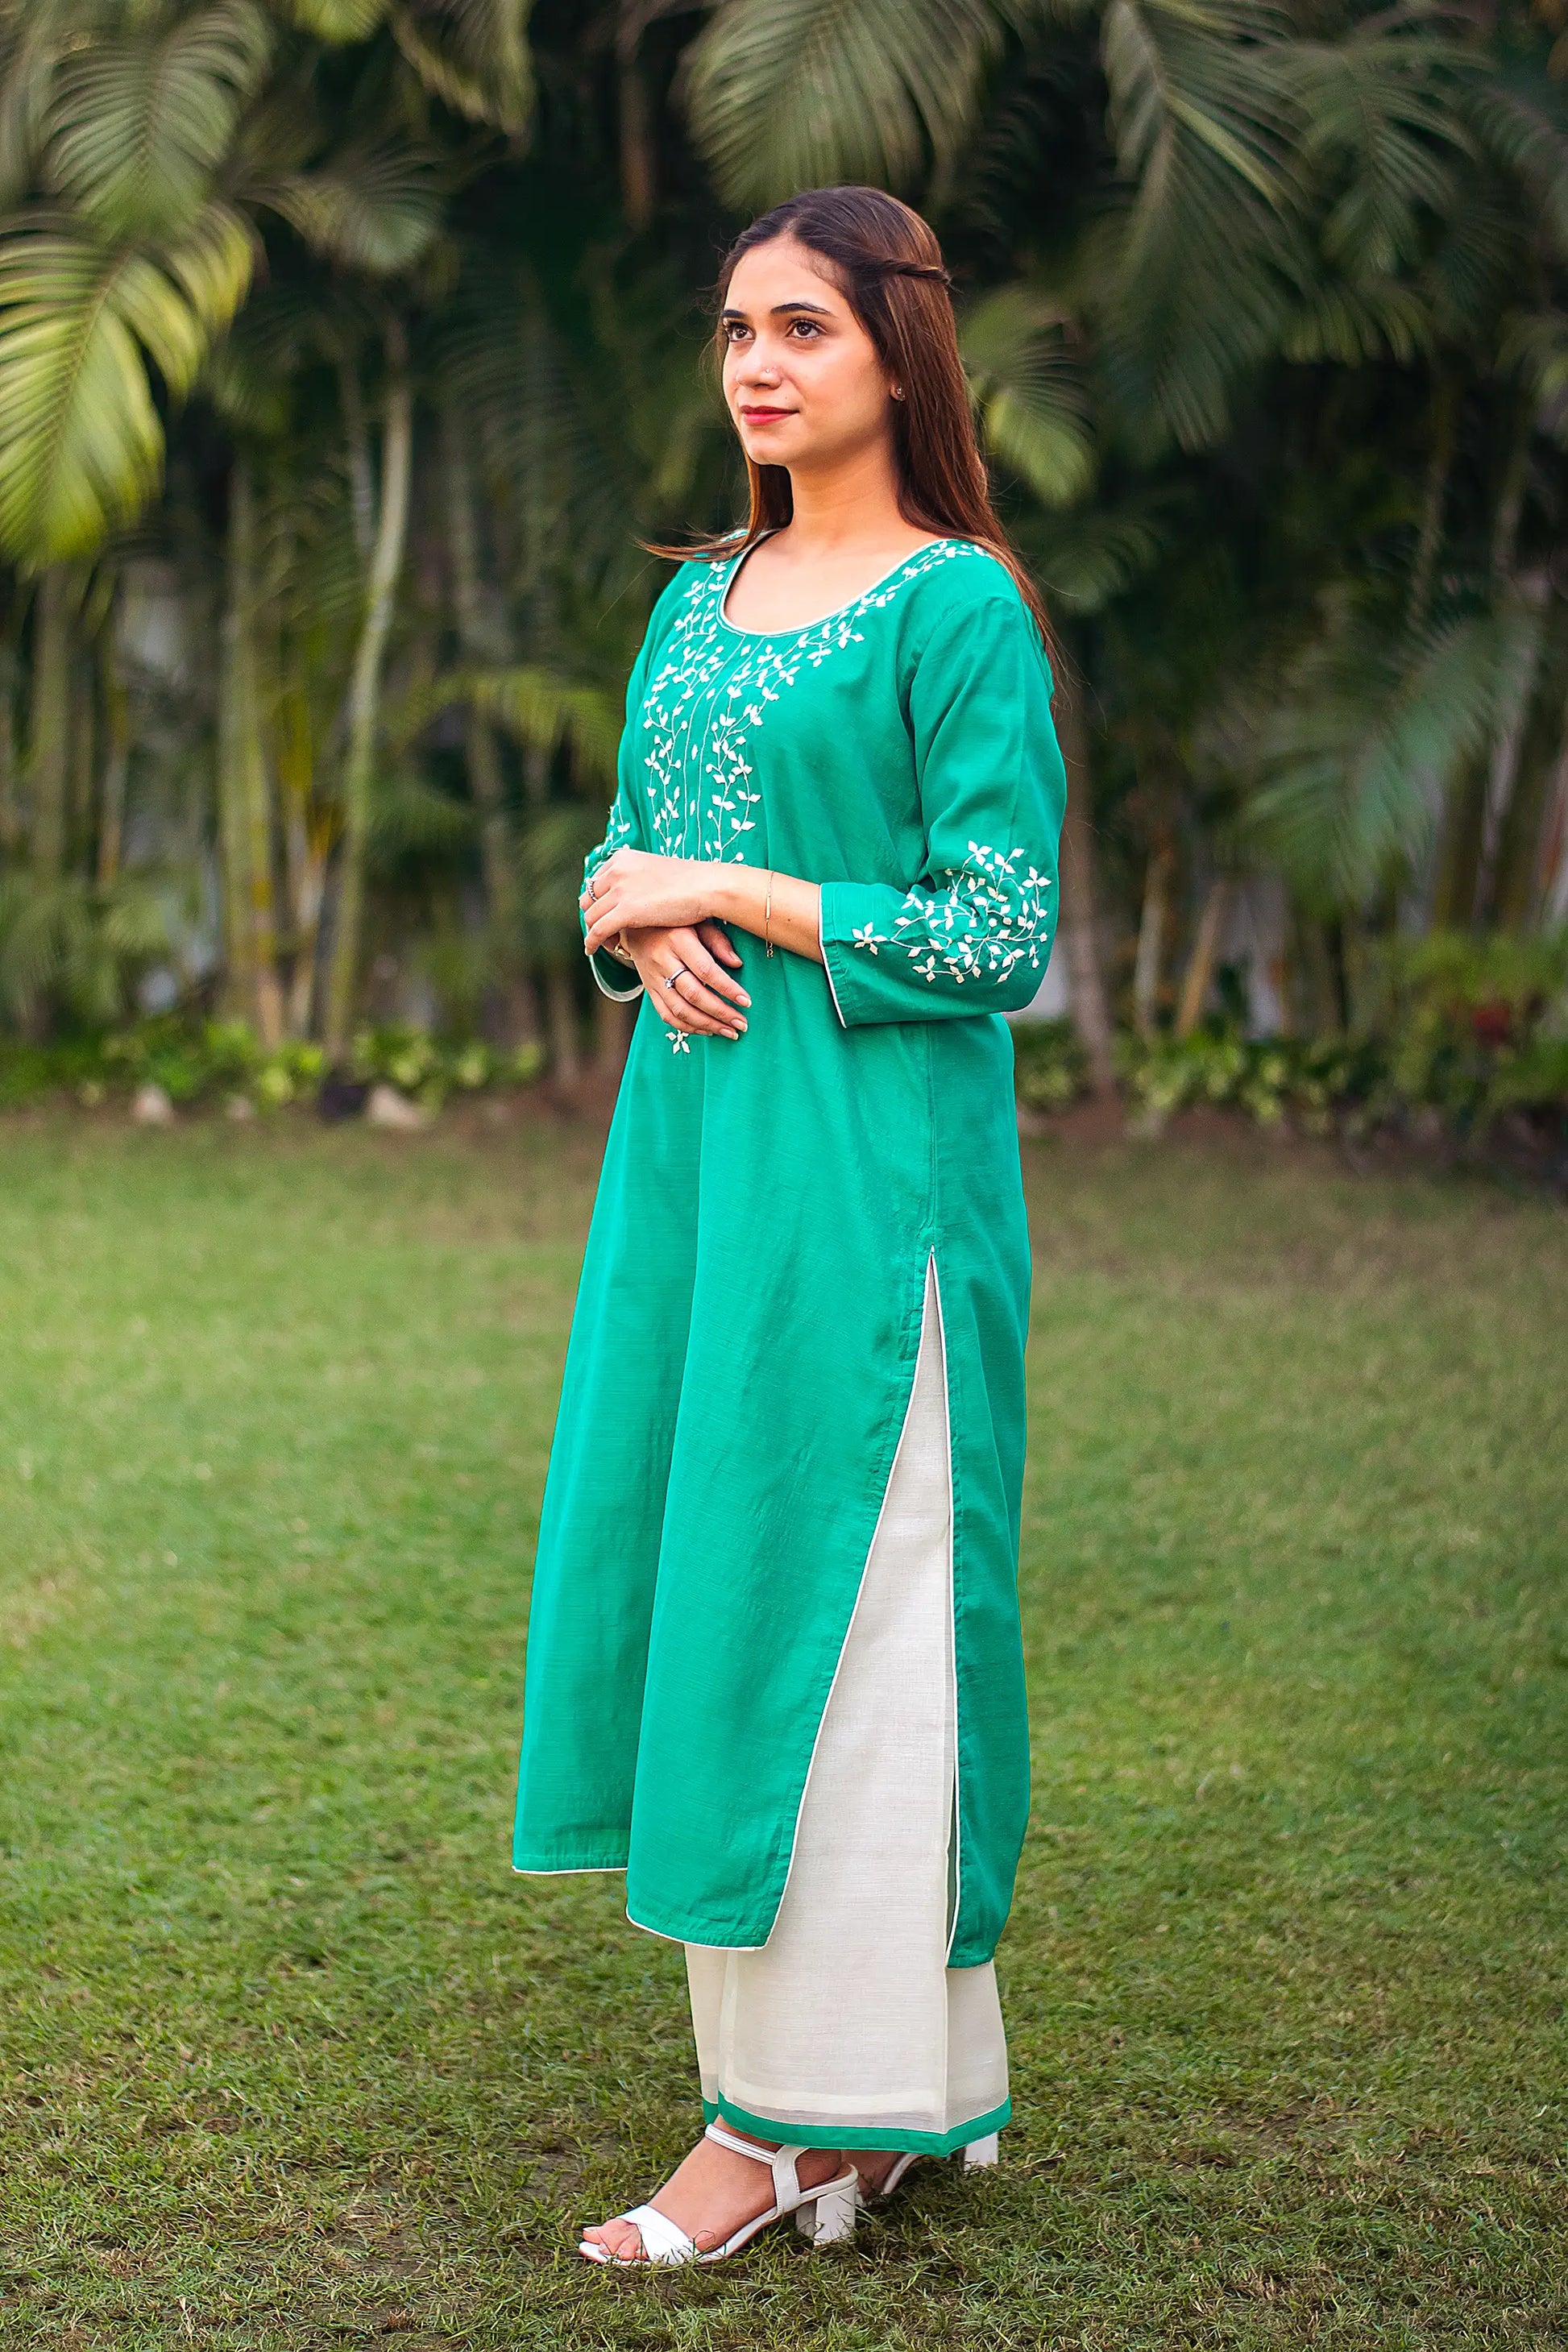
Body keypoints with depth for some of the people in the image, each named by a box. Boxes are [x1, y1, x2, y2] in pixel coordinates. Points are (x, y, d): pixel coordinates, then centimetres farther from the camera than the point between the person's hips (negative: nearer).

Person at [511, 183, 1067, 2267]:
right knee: (692, 1577, 8)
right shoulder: (698, 601, 15)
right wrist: (639, 921, -4)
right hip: (693, 1137, 8)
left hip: (871, 1159, -8)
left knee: (821, 1592, -3)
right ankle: (851, 2098, 19)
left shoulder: (959, 604, -7)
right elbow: (620, 862, 19)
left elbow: (1000, 937, -12)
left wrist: (731, 892, -11)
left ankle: (805, 2121, 7)